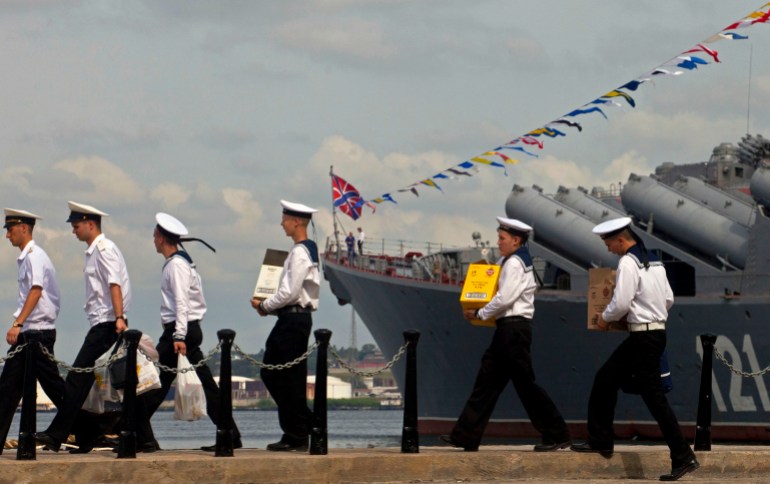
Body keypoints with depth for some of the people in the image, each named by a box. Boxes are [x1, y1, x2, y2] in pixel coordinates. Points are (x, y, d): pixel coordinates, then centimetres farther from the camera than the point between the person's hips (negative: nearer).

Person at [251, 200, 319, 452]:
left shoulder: (300, 253, -15)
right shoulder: (308, 249, 16)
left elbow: (290, 292, -20)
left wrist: (265, 305, -6)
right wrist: (269, 306, 10)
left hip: (294, 319, -10)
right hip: (292, 319, 10)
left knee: (291, 378, -4)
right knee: (270, 373, 12)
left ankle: (296, 437, 1)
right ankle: (304, 421, 15)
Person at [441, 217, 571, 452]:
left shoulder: (514, 263, -12)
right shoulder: (514, 261, 19)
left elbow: (505, 298, -19)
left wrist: (479, 313, -8)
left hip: (513, 329, -10)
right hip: (510, 329, 10)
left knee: (525, 383, -6)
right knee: (487, 380, 7)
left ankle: (557, 435, -1)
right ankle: (466, 436, 7)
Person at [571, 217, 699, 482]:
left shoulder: (628, 263, -15)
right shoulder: (654, 261, 13)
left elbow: (621, 303, -20)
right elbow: (669, 299, 15)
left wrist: (605, 317, -2)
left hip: (644, 337, -10)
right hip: (657, 329, 10)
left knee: (653, 395, -7)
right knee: (605, 380, 17)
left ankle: (683, 457, -7)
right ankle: (600, 440, 22)